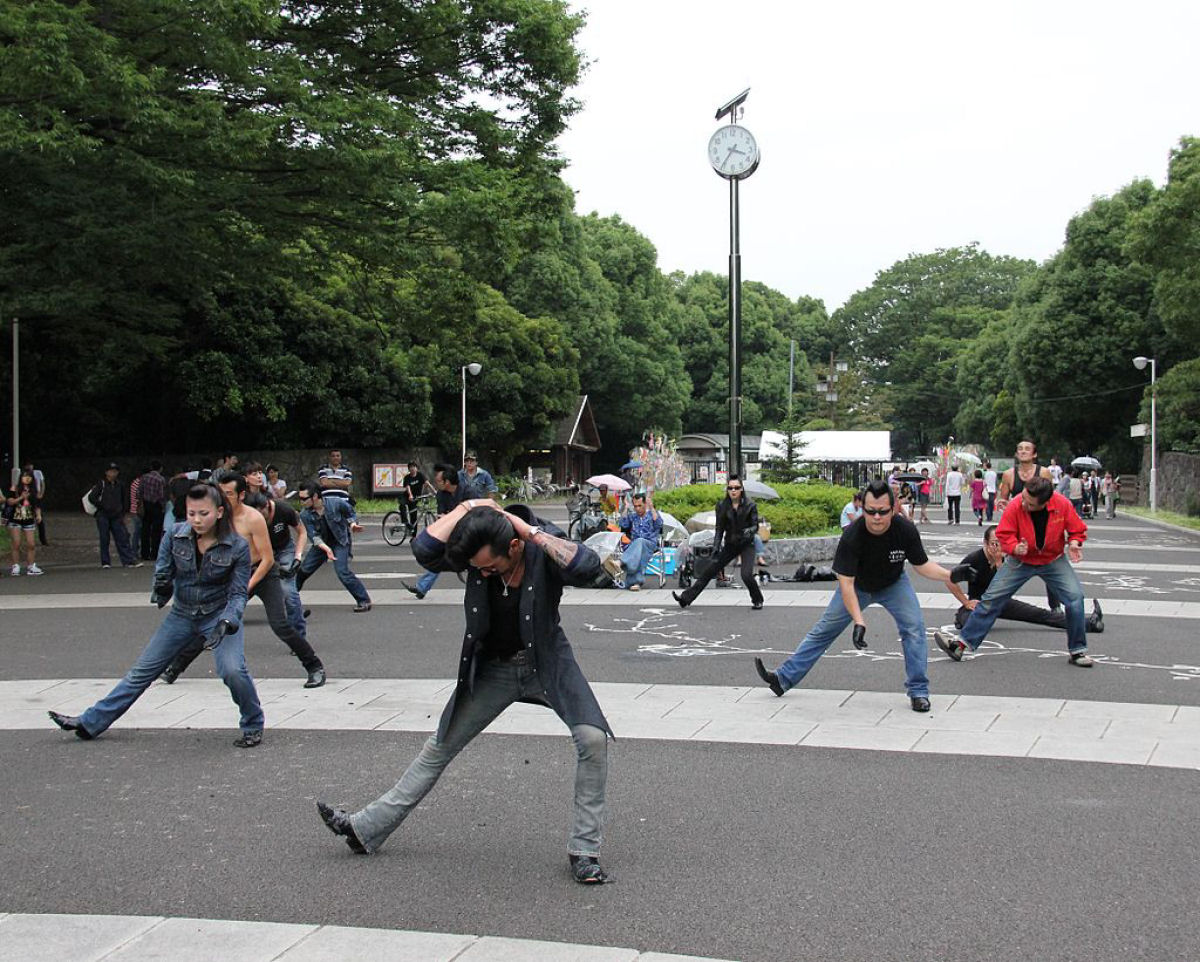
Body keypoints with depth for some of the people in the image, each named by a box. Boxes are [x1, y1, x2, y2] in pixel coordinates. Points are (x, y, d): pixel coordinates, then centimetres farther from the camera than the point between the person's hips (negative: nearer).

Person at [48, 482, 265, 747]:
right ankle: (90, 723, 16)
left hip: (219, 615, -3)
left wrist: (226, 624, -29)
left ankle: (253, 727, -1)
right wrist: (162, 588, -24)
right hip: (182, 614, 3)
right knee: (141, 671, 6)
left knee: (232, 670, -26)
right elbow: (162, 573, -1)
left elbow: (238, 594, -13)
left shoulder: (237, 546, -18)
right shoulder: (175, 535, -11)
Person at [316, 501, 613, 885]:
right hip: (492, 669, 3)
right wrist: (468, 507, -29)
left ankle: (583, 850, -9)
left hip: (545, 662, -3)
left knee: (593, 739, -22)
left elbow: (588, 566, -44)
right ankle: (366, 829, 18)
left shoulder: (543, 555, -24)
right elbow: (424, 550, -31)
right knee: (438, 749, 9)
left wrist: (533, 532, -37)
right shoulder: (474, 554, -16)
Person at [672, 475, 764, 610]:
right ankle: (686, 598, 8)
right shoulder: (722, 506, -2)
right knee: (709, 570, 2)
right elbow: (719, 529, 2)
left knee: (746, 575, -22)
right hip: (730, 544, 4)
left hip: (747, 545, -4)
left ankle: (757, 601, 4)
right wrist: (716, 548, -6)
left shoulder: (750, 505, -10)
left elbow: (755, 526, -6)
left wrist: (749, 531, -29)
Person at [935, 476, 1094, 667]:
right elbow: (1004, 535, -13)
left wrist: (1074, 543, -26)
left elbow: (1077, 529, -6)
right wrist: (1015, 548, -33)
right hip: (1020, 560, 0)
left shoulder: (1062, 504, -22)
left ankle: (1077, 651, 3)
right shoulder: (1015, 506, -24)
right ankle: (962, 642, 2)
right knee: (992, 598, -5)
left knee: (1075, 597, -14)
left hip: (1053, 561, 0)